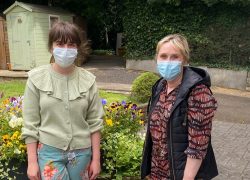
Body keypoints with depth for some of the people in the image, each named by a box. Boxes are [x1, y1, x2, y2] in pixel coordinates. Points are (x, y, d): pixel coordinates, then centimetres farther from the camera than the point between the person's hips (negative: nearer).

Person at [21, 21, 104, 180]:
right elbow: (30, 124, -4)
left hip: (81, 152, 2)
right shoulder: (37, 78, -7)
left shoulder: (88, 80, -4)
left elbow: (95, 122, -1)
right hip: (49, 151, -1)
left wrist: (96, 159, 0)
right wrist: (32, 161, -3)